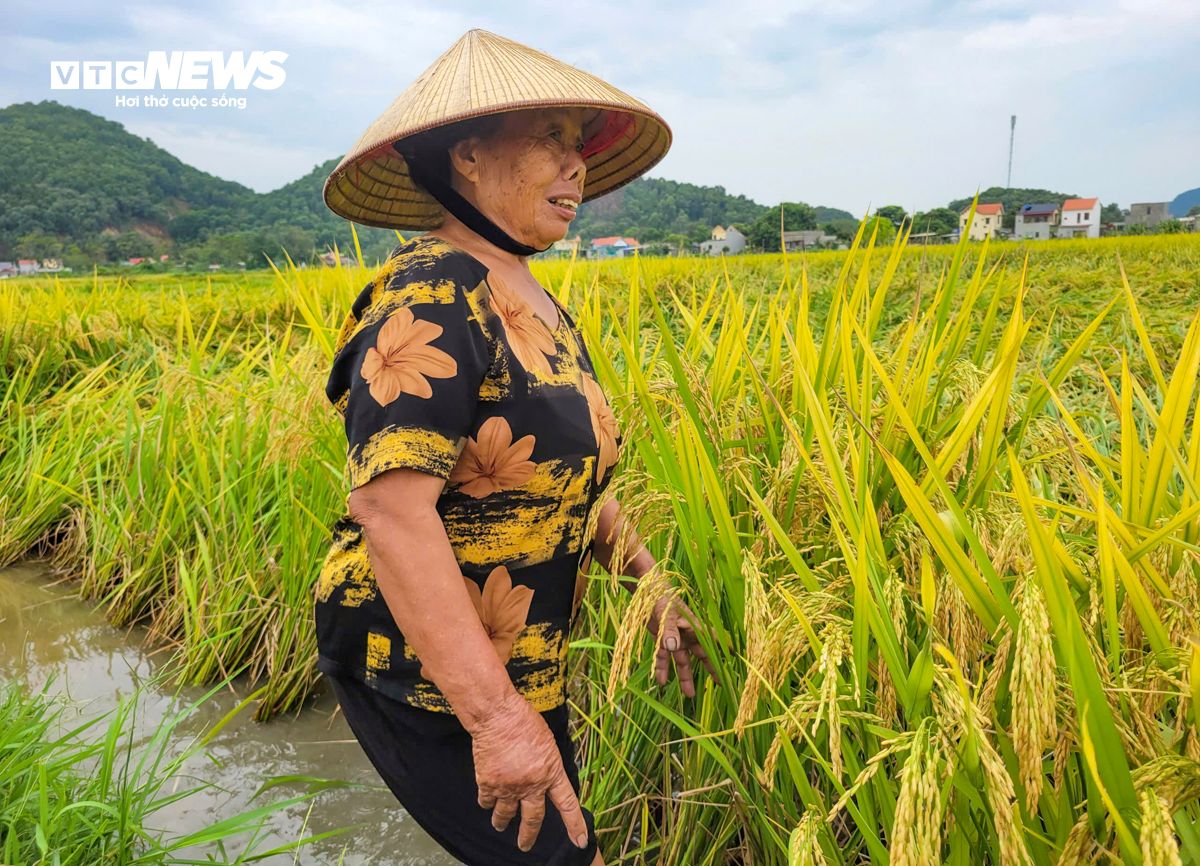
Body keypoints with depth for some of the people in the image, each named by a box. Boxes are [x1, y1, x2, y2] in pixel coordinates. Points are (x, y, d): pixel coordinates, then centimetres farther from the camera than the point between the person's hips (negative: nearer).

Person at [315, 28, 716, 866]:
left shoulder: (540, 310, 8)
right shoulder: (431, 299, -22)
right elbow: (391, 509, -31)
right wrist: (495, 716, -32)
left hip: (524, 662, 9)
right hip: (426, 675, -9)